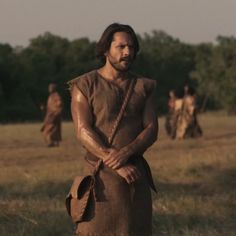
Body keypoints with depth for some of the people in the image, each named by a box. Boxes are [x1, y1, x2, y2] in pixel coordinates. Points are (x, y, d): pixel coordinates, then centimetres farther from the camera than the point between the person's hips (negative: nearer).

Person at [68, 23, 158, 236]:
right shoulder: (85, 86, -4)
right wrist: (117, 165, -23)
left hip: (135, 175, 4)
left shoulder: (143, 87, 9)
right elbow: (83, 132, -13)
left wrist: (126, 153, -21)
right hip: (100, 176, -4)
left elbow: (152, 130, -1)